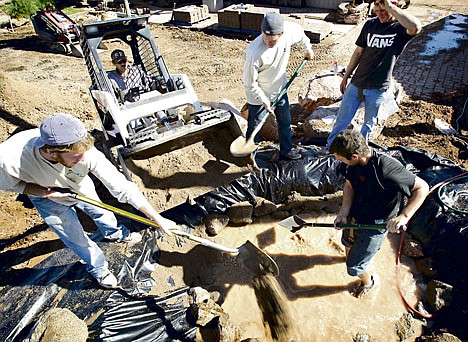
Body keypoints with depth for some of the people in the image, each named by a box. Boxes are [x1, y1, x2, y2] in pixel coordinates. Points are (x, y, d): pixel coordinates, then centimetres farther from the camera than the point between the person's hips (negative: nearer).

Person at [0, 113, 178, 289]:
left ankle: (116, 234, 58)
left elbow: (123, 187, -38)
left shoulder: (86, 153, -42)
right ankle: (98, 268, 41)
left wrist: (158, 219, -36)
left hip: (80, 188, 1)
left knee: (99, 211, 24)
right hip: (47, 197, 0)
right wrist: (47, 193, -32)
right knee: (76, 238, 10)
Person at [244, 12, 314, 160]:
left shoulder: (290, 30, -20)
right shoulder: (254, 52, -33)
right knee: (254, 126, 6)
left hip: (280, 88, 5)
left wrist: (308, 49, 21)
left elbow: (301, 34, 7)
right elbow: (250, 83, -23)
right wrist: (263, 100, -20)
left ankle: (286, 150, 35)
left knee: (285, 121, 16)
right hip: (258, 94, -5)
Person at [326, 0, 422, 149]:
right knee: (341, 121, 4)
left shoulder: (401, 27, -7)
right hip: (356, 83, 3)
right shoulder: (370, 24, 5)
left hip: (378, 88, -3)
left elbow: (416, 27, -32)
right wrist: (345, 77, 13)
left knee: (369, 124, 11)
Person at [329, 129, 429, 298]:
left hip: (374, 226, -6)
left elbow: (422, 187, -24)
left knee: (354, 267, 9)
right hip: (354, 217, 6)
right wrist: (343, 213, -13)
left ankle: (367, 282, 44)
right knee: (347, 242, 33)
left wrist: (403, 216, -34)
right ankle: (350, 257, 69)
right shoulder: (352, 164, -16)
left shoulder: (387, 169, -36)